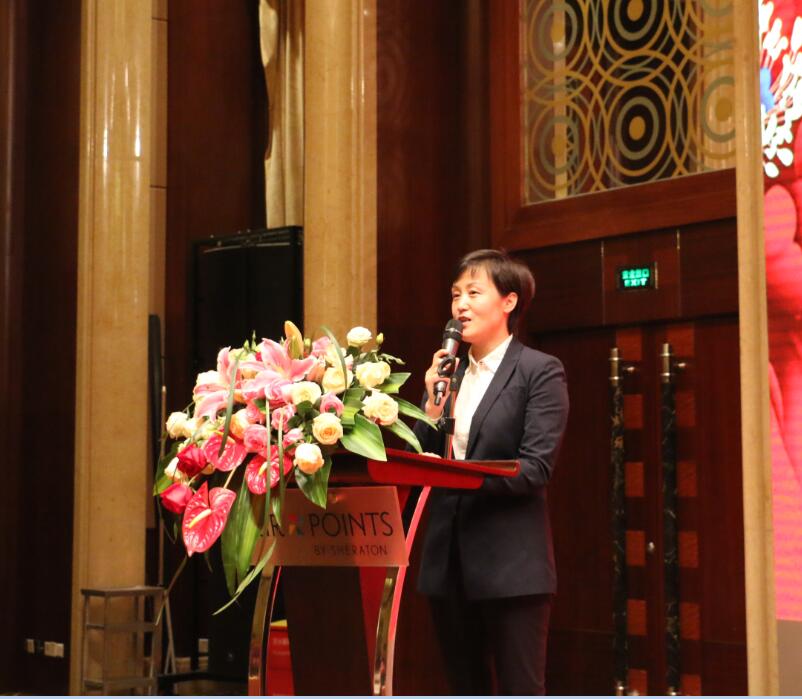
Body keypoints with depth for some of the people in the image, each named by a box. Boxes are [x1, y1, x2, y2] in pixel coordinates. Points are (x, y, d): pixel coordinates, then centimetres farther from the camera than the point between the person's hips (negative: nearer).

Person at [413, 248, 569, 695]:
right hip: (449, 561, 6)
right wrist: (433, 406, -5)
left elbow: (537, 467, -13)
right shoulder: (446, 373, 13)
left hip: (511, 562, -6)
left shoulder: (541, 371, -4)